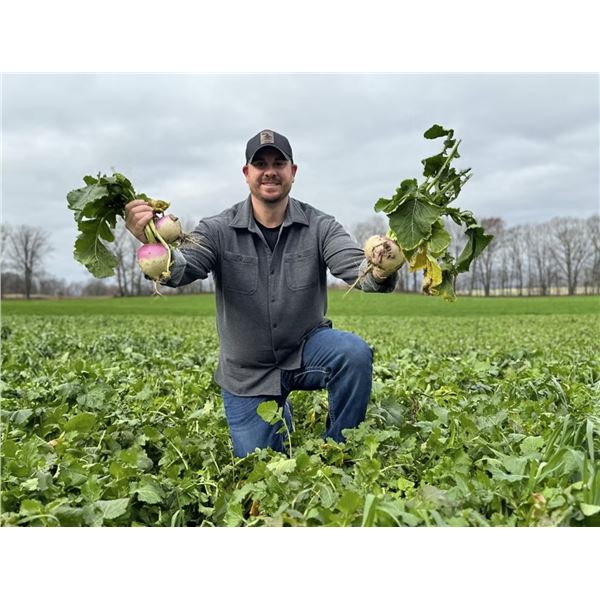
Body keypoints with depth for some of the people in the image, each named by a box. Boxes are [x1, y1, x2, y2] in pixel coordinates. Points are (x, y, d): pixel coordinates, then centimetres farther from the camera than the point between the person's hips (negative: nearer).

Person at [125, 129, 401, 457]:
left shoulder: (319, 227, -9)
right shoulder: (218, 230, -11)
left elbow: (356, 266, -24)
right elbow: (181, 269, -27)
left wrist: (380, 272, -50)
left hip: (306, 349, 0)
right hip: (248, 374, 0)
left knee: (355, 353, -32)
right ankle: (278, 416, 39)